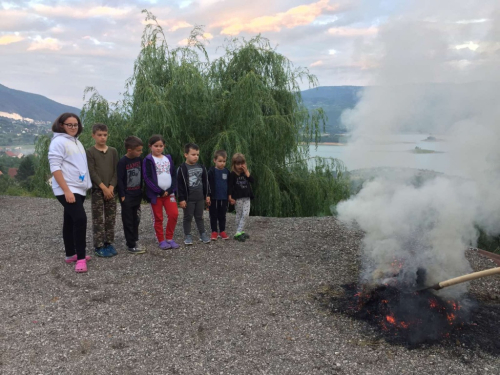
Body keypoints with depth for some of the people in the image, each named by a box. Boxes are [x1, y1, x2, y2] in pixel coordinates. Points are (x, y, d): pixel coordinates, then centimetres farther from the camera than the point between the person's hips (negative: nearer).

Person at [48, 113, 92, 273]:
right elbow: (55, 168, -18)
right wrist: (66, 190, -24)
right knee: (80, 219, -17)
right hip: (67, 190, -9)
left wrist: (82, 186, 17)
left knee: (70, 221, 14)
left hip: (79, 189, 9)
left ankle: (71, 254, 22)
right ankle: (80, 258, -12)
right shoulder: (59, 142, -11)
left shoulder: (76, 141, 16)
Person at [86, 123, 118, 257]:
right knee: (98, 219, -3)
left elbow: (116, 171, 5)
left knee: (111, 218, 7)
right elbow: (92, 172, -9)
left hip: (110, 189, 4)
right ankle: (98, 246, 4)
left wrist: (111, 187, -7)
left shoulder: (113, 151, 8)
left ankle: (108, 243, 17)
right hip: (97, 190, -4)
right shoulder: (90, 152, -3)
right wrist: (103, 188, -15)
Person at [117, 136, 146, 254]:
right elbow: (119, 180, -15)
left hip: (137, 195, 6)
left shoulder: (139, 159, 3)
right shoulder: (122, 162, -15)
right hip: (127, 197, -6)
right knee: (128, 221, 2)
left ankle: (134, 241, 26)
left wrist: (141, 190, 11)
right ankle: (131, 246, 7)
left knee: (136, 220, 14)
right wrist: (122, 196, -16)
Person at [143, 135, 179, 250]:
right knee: (158, 218, 4)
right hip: (155, 193, -4)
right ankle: (161, 240, 15)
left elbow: (173, 175, 8)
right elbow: (147, 178, -12)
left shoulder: (168, 158, 10)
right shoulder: (148, 160, -4)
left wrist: (170, 190, -7)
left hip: (169, 192, 4)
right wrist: (159, 191, -15)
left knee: (174, 214, -3)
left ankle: (169, 238, 12)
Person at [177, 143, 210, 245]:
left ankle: (203, 234, 22)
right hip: (188, 198, -4)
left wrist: (207, 195, 11)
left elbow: (205, 182, 12)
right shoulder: (182, 168, -10)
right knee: (188, 217, 6)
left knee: (199, 217, 14)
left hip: (200, 198, 4)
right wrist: (181, 199, -13)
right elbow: (180, 185, -11)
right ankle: (187, 236, 16)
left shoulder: (201, 167, 6)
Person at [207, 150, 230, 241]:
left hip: (224, 198, 3)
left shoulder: (227, 171, 4)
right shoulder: (211, 171, -7)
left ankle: (222, 231, 21)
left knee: (222, 215, 11)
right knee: (213, 215, 6)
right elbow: (208, 185, -7)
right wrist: (208, 196, -10)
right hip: (214, 198, -3)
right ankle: (214, 232, 15)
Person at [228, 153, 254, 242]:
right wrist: (230, 197, -15)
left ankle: (239, 232, 3)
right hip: (238, 197, -4)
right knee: (239, 215, 4)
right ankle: (239, 233, 10)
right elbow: (230, 186, -10)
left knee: (246, 214, -2)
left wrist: (246, 172, -13)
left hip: (246, 197, 4)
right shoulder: (232, 174, -8)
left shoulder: (246, 173, 7)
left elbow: (252, 180, -7)